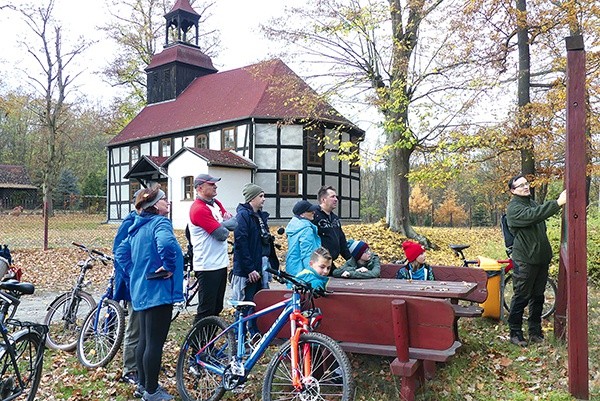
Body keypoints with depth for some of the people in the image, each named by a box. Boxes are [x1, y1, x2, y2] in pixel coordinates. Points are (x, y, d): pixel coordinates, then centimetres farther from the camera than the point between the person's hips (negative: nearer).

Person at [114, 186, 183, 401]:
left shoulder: (137, 226, 13)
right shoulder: (160, 222, -15)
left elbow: (121, 253, 19)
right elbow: (166, 244, -36)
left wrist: (136, 272, 17)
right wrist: (169, 267, -22)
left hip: (141, 290, 10)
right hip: (159, 291, -10)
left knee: (144, 339, 19)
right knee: (155, 342, 0)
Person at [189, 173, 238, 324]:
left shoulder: (216, 204, 12)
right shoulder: (199, 209, -17)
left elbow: (235, 222, 4)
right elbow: (222, 234, -21)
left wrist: (221, 225, -15)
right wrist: (226, 227, 0)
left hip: (221, 263, 9)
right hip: (208, 266, -9)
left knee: (217, 307, 18)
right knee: (206, 311, -1)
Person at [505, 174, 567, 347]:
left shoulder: (532, 203, 16)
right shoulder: (513, 208, -12)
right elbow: (533, 215, -31)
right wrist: (557, 203, -35)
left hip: (541, 258, 8)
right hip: (525, 260, -8)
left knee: (538, 296, 14)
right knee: (521, 297, -2)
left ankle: (535, 332, 24)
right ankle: (515, 333, 8)